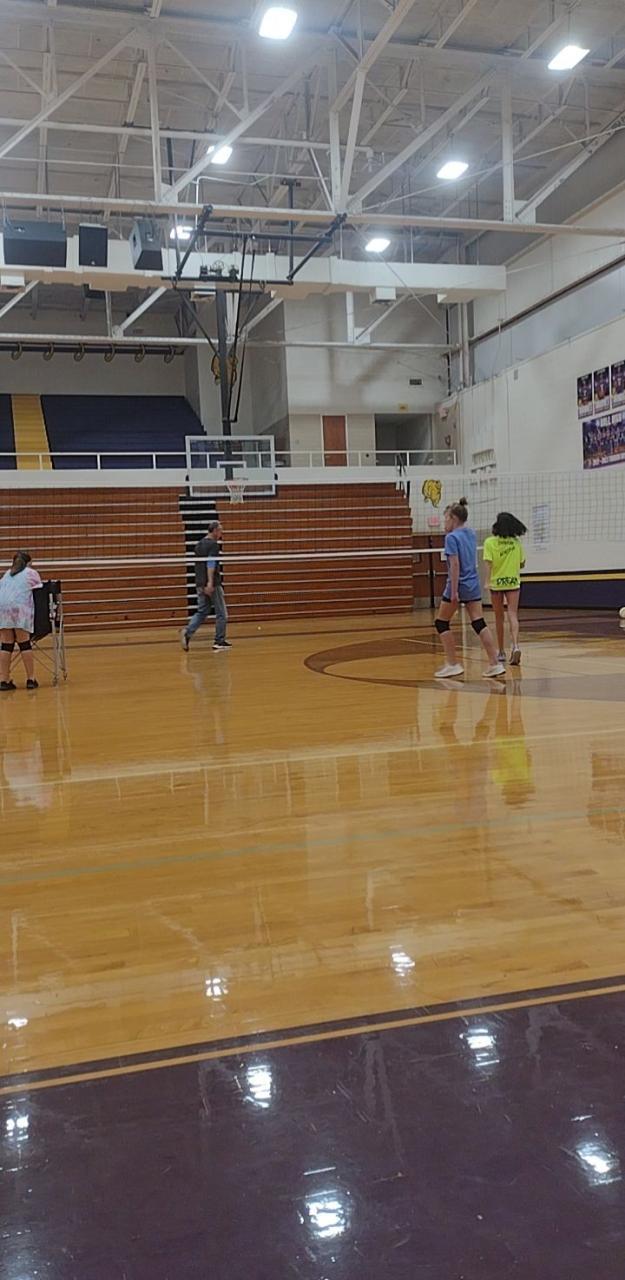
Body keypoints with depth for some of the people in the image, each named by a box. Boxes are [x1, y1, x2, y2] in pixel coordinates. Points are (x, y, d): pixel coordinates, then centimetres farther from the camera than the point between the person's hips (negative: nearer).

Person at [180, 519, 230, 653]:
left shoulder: (199, 544, 15)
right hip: (213, 584, -8)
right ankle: (219, 642, 7)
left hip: (200, 584, 8)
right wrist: (210, 582, -29)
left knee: (202, 612, 11)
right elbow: (211, 563, -22)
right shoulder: (213, 544, -11)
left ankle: (187, 632, -10)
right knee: (221, 613, 4)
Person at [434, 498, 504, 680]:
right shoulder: (471, 534, 11)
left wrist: (453, 591, -20)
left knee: (441, 622, 8)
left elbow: (455, 565, -19)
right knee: (479, 623, 4)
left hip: (459, 584, -7)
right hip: (474, 585, 7)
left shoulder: (452, 537, -12)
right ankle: (495, 664, -3)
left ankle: (453, 664, 6)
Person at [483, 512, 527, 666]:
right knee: (513, 615, -2)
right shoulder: (516, 542, 3)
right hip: (513, 582, 1)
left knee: (499, 618, 10)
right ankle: (515, 646, -25)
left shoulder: (490, 542, -6)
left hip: (496, 583, -1)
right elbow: (522, 564, 9)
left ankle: (502, 652, 19)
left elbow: (489, 564, -14)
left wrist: (488, 581, -18)